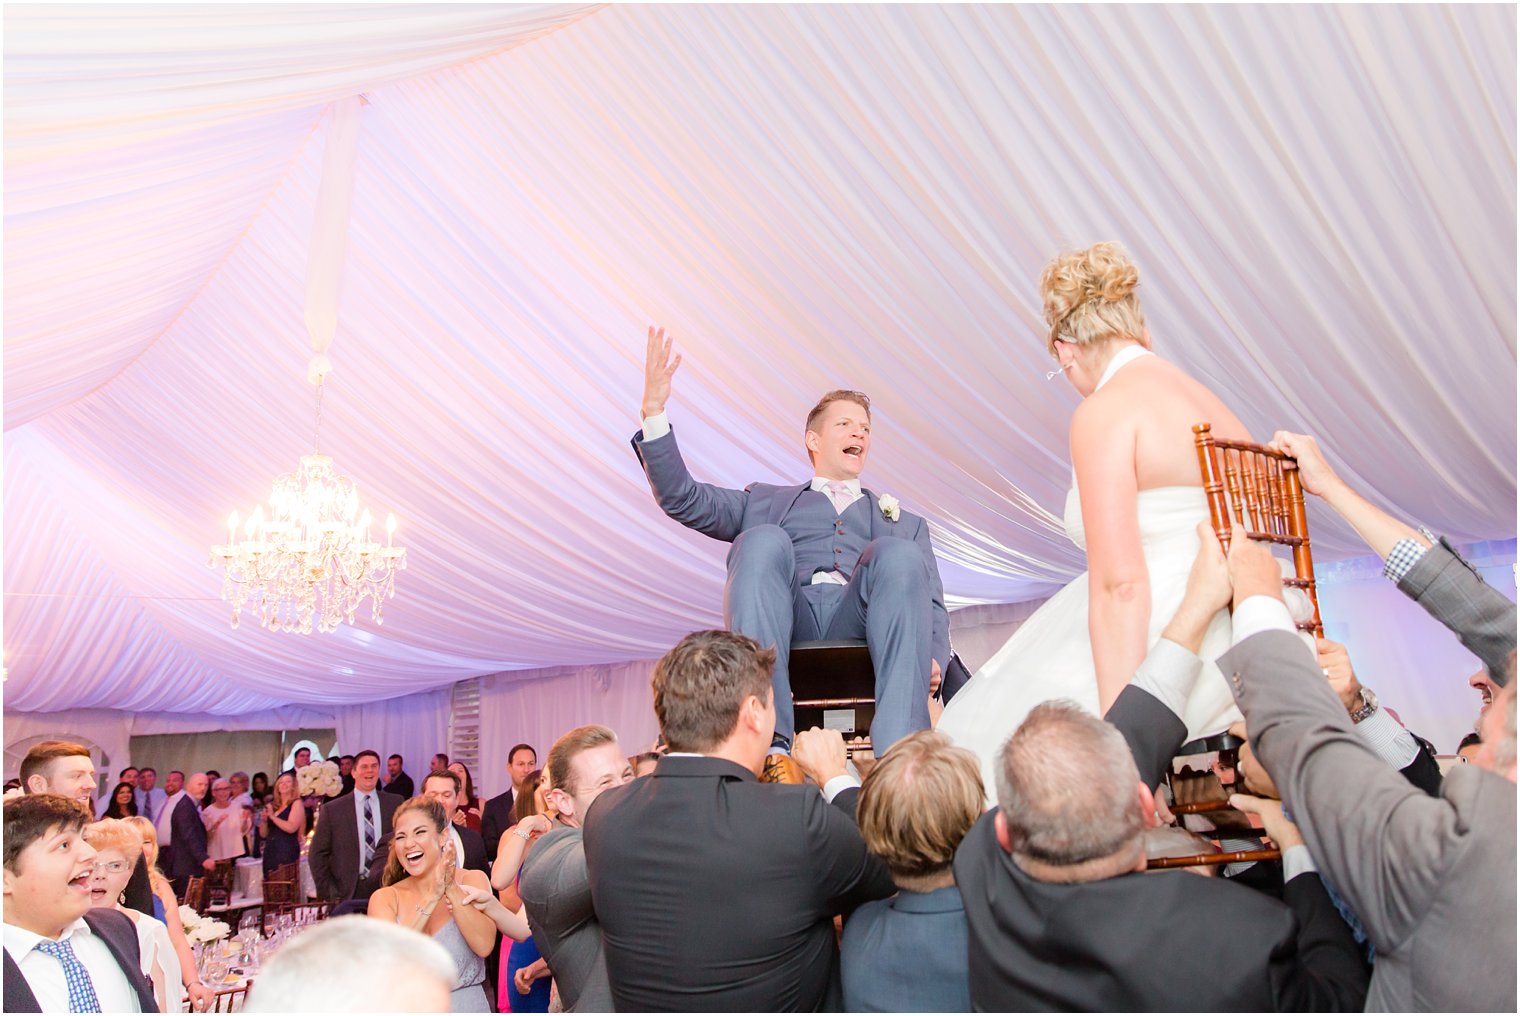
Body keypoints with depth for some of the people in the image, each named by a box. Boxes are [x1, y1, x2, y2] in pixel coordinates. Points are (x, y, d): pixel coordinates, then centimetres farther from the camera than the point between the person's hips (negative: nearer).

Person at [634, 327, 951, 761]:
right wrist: (655, 411, 10)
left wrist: (933, 658, -2)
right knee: (764, 540, -29)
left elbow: (932, 602, 22)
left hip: (862, 624, 1)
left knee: (897, 554, -29)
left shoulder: (905, 523, 36)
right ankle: (769, 746, -41)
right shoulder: (767, 502, 34)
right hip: (785, 621, 0)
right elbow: (683, 500, 22)